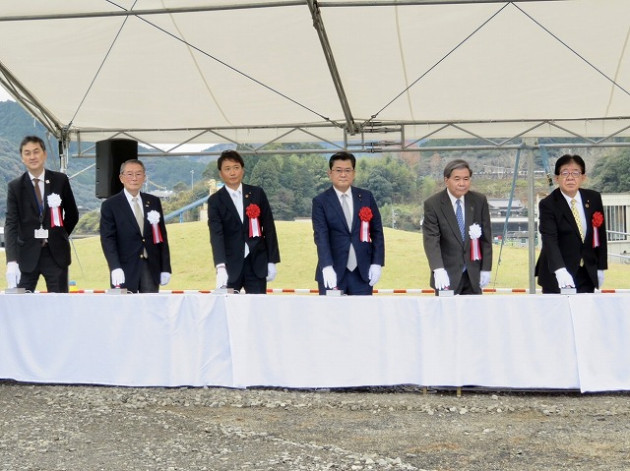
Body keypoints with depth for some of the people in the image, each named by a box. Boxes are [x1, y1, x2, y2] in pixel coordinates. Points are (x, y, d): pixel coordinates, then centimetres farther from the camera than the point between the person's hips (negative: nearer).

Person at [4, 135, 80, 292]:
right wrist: (11, 260, -18)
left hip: (55, 253, 0)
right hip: (27, 254, 0)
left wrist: (59, 237, 7)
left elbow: (72, 214, 14)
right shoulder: (15, 186, 1)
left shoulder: (60, 180, 3)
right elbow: (11, 224, -7)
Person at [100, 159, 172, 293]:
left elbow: (162, 236, 12)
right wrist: (115, 267, -20)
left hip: (151, 267, 3)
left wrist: (165, 268, 7)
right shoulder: (110, 205, 0)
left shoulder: (154, 202, 11)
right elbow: (107, 239, -6)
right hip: (125, 270, -3)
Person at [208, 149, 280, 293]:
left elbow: (269, 228, 7)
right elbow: (216, 234, -13)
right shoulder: (215, 200, -1)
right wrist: (220, 266, -27)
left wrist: (272, 261, 2)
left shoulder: (257, 194, 5)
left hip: (257, 263, 1)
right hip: (230, 264, -1)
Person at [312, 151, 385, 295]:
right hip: (333, 272, -2)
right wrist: (327, 267, -24)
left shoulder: (366, 197, 8)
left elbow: (377, 232, 10)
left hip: (362, 272, 2)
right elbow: (321, 236, -11)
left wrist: (377, 263, 1)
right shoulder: (320, 201, 0)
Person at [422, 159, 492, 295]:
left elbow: (486, 237, 7)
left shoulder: (479, 201, 3)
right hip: (447, 274, -3)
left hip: (473, 274, 3)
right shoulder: (432, 204, -8)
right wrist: (438, 269, -29)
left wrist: (486, 269, 3)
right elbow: (431, 240, -15)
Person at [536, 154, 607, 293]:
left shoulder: (594, 198, 3)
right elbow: (549, 239, -24)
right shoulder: (548, 204, -12)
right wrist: (560, 271, -38)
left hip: (587, 274, 4)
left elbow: (600, 234, 11)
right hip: (556, 276, -4)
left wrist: (600, 268, 11)